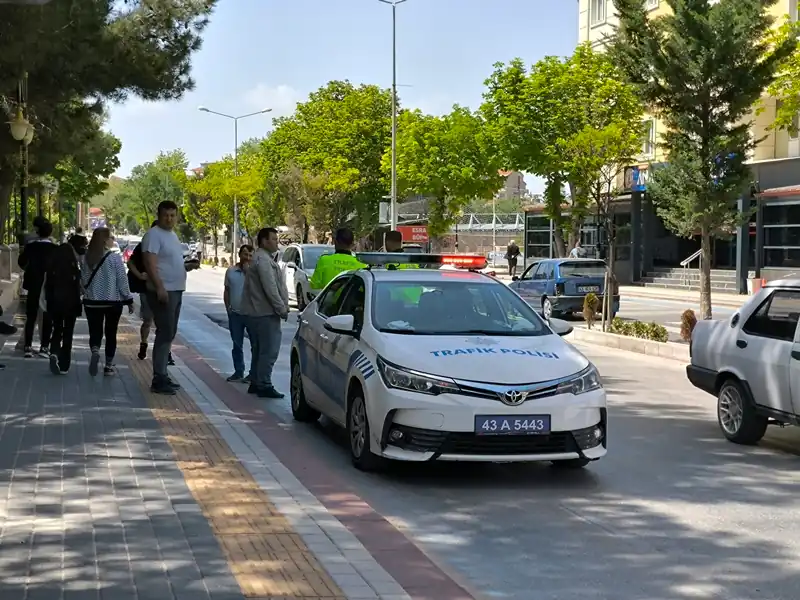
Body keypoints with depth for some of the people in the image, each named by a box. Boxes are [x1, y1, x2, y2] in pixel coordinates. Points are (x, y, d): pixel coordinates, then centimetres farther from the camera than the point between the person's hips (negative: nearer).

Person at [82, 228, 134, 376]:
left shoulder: (88, 258, -1)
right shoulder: (115, 258, -13)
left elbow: (84, 280, 4)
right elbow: (122, 280, -10)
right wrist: (129, 300, 0)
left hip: (92, 301, 3)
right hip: (113, 302, -3)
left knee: (95, 332, 10)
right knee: (110, 333, 9)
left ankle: (95, 350, -20)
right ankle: (109, 365, 13)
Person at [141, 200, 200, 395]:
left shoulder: (172, 235, 16)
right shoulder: (154, 235, -12)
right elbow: (150, 263, -21)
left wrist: (188, 266, 8)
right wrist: (159, 288, -29)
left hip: (176, 291, 10)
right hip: (163, 292, -10)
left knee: (169, 334, 13)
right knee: (165, 334, -11)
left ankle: (163, 375, 20)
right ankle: (158, 380, -9)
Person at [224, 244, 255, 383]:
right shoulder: (231, 271, 8)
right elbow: (227, 291, 15)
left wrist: (248, 272, -17)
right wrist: (228, 308, 7)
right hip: (235, 314, 4)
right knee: (237, 345, 12)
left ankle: (253, 374, 3)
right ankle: (238, 372, 21)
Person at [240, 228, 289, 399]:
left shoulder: (264, 259, 20)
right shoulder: (263, 260, -15)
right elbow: (270, 288, -20)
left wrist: (282, 307, 16)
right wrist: (282, 309, -16)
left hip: (257, 312, 11)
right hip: (265, 313, -11)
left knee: (259, 350, 16)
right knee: (269, 351, -9)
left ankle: (255, 383, 21)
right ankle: (264, 386, -8)